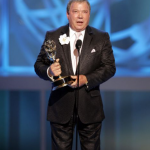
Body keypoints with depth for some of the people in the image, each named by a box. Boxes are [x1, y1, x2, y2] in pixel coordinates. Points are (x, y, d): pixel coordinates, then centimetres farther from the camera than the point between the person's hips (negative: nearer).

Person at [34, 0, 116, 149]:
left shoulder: (102, 38, 4)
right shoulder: (52, 36, 5)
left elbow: (109, 67, -1)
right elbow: (39, 64, 4)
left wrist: (86, 79, -15)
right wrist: (49, 71, -20)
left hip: (90, 108, 0)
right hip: (60, 106, 0)